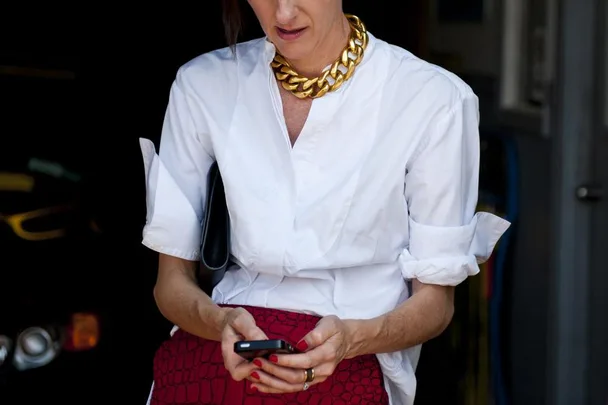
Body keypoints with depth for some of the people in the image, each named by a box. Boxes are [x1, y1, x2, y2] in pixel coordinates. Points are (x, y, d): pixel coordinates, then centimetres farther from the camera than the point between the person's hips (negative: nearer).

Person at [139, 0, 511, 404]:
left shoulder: (435, 99, -3)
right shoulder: (202, 86, 7)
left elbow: (434, 300, 4)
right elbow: (172, 280, 7)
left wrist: (352, 337, -17)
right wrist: (219, 321, -16)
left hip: (354, 358, -2)